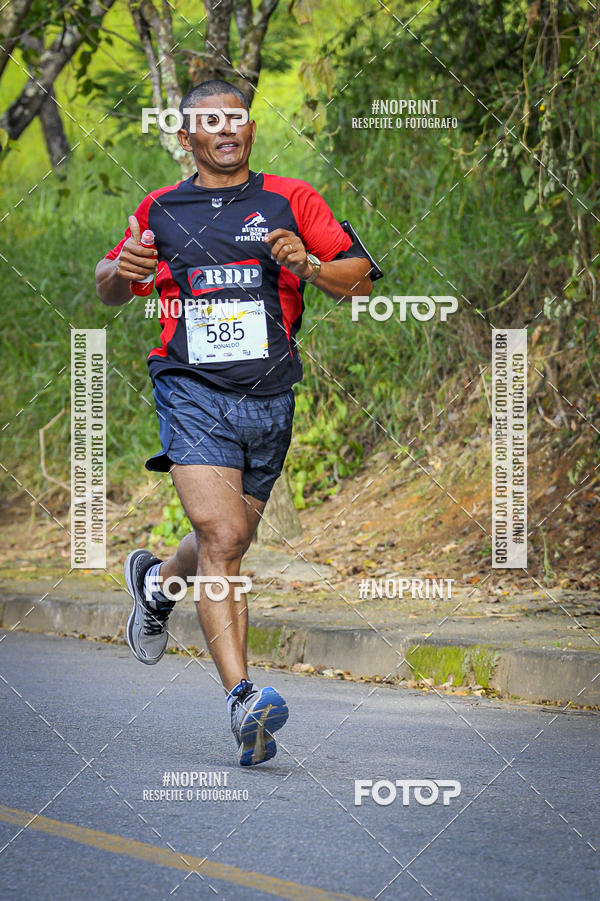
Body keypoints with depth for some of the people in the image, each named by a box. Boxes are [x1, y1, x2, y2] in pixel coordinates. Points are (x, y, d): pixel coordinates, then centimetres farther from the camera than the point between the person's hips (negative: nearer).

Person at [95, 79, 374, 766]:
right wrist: (119, 271, -2)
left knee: (230, 541, 16)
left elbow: (360, 279, 4)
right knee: (221, 537, -20)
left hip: (269, 399, 2)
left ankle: (158, 581, 51)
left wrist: (309, 265, -16)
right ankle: (242, 698, -26)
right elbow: (109, 290, 22)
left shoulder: (291, 201, 7)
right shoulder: (159, 212, 9)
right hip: (192, 393, -2)